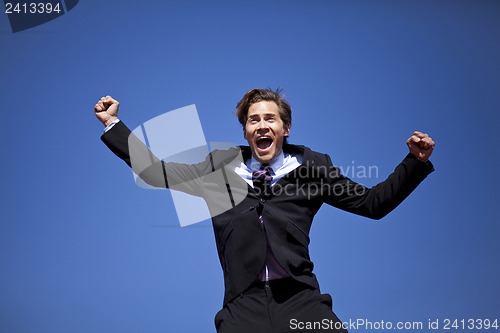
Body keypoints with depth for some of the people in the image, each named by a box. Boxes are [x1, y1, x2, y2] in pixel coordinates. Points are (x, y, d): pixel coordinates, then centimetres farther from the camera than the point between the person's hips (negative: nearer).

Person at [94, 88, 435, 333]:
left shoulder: (311, 166, 11)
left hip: (301, 300, 0)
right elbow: (155, 172, 19)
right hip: (243, 305, 1)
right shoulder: (219, 168, 14)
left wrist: (416, 161, 6)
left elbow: (372, 202, 15)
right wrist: (113, 124, 19)